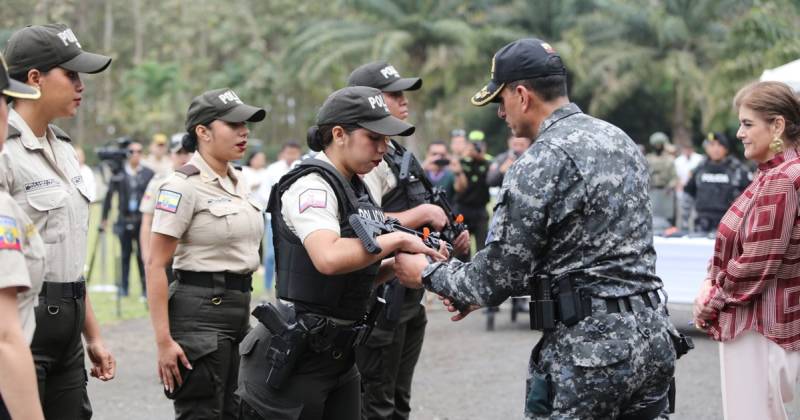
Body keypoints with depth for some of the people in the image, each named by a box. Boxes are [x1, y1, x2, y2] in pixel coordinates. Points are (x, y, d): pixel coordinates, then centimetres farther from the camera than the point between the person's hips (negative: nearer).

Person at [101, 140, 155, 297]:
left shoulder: (149, 174, 5)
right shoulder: (119, 174, 3)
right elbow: (109, 195, 7)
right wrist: (104, 217, 7)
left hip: (143, 219, -1)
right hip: (125, 219, 1)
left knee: (143, 255, -3)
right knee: (125, 254, 5)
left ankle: (146, 288, 3)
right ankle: (123, 287, 12)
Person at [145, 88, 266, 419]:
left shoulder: (238, 182, 13)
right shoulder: (184, 186, -12)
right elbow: (156, 265, -15)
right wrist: (164, 340, -20)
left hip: (239, 309, 8)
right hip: (200, 310, -8)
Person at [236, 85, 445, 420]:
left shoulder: (355, 188, 14)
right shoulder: (311, 185, -14)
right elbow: (329, 258, -32)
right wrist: (395, 240, -21)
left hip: (339, 354, 9)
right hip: (293, 355, -9)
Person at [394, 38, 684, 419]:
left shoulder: (538, 166, -13)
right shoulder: (620, 140, 13)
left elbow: (497, 277, -9)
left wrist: (428, 274, 9)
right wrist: (475, 293, 22)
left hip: (590, 348, -8)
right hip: (652, 335, 8)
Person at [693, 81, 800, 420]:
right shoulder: (772, 175, 13)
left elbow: (757, 265, -21)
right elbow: (738, 242, 18)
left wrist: (711, 302, -9)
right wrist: (710, 283, 2)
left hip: (759, 328, -10)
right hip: (755, 322, 10)